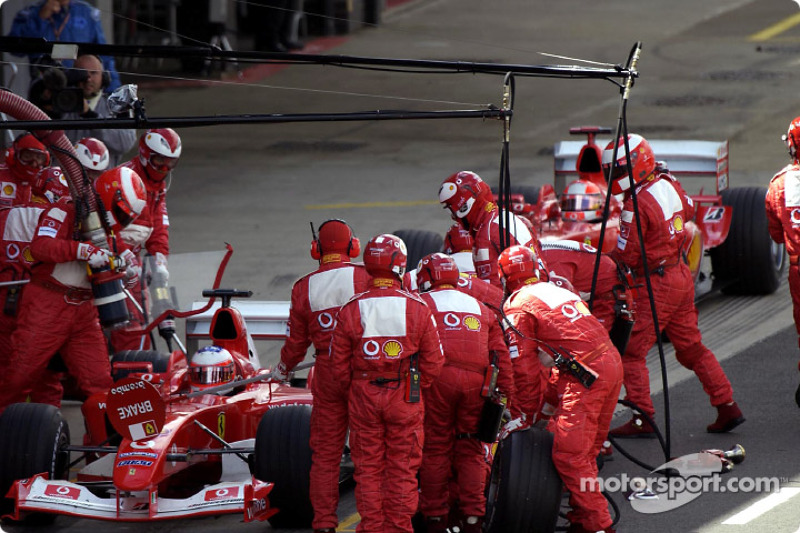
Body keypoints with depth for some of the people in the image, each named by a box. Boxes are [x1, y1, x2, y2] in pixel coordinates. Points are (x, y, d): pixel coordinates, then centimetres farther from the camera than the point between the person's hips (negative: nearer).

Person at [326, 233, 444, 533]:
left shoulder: (350, 311, -7)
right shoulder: (418, 309, -9)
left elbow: (339, 369, -2)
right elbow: (433, 364, -4)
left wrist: (334, 391, 18)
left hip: (363, 399, 1)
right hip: (406, 401, -1)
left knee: (368, 471, 10)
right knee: (402, 470, 8)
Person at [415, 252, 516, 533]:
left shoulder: (421, 303, 15)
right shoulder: (482, 309, 26)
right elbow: (501, 356, 19)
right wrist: (507, 398, 17)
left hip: (437, 378, -3)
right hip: (476, 381, 3)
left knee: (435, 449, 3)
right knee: (470, 451, 10)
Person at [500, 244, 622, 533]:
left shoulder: (518, 306, 1)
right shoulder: (559, 291, 25)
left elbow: (521, 363, 0)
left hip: (585, 375, -9)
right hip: (612, 361, 9)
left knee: (568, 455, -7)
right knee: (586, 452, 17)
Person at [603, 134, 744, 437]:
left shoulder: (636, 206, -20)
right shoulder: (669, 185, 3)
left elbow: (626, 257, -17)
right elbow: (689, 211, 24)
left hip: (657, 284, -8)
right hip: (682, 276, 8)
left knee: (631, 351, -2)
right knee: (691, 347, 16)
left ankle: (643, 419, -4)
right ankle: (727, 407, 17)